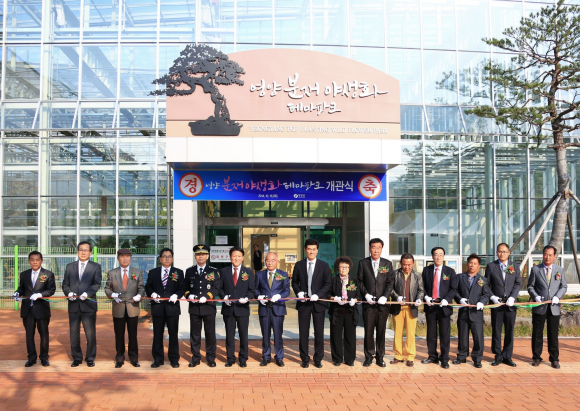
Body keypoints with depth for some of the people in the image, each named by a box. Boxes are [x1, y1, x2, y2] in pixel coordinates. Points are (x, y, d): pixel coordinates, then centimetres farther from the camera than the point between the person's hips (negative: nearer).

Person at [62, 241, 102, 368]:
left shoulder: (96, 267, 5)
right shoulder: (70, 266, 14)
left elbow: (97, 284, -5)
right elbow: (65, 284, 11)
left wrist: (87, 293, -21)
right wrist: (69, 292, -9)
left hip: (88, 305, -2)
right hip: (73, 305, 3)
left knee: (90, 334, 2)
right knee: (74, 333, 8)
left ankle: (90, 358, 14)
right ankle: (76, 358, 21)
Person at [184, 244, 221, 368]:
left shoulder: (214, 271, 4)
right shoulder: (189, 271, 10)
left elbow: (216, 288, -2)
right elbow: (186, 287, 10)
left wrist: (206, 297, -17)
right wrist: (189, 295, -11)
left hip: (208, 306, -1)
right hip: (194, 307, 1)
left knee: (210, 333, 4)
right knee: (195, 334, 6)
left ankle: (211, 358, 15)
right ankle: (195, 358, 16)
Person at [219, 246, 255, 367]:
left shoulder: (249, 272, 5)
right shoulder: (224, 271, 7)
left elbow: (251, 290, 3)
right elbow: (220, 288, 8)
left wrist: (247, 298, -16)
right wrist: (224, 296, -11)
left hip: (242, 308, -1)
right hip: (228, 308, 1)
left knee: (243, 335, 5)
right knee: (229, 335, 8)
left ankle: (243, 358, 17)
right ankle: (230, 358, 19)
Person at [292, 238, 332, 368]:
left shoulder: (324, 265, 2)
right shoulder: (299, 265, 6)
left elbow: (327, 284, 0)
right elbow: (294, 282, 11)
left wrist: (318, 295, -14)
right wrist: (298, 292, -7)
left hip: (318, 302, -1)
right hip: (303, 302, 1)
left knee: (319, 332, 5)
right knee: (303, 332, 5)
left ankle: (318, 359, 17)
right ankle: (305, 359, 16)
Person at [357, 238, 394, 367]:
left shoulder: (388, 263, 7)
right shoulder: (363, 263, 4)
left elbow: (390, 282, 5)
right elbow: (360, 281, 5)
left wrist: (385, 296, -8)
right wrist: (366, 295, -8)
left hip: (382, 303, 1)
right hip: (368, 303, -1)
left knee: (381, 331, 6)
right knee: (368, 331, 3)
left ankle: (380, 357, 16)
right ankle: (369, 357, 14)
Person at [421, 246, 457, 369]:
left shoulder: (450, 271, 4)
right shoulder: (426, 270, 7)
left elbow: (454, 288, 1)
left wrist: (446, 299, -13)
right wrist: (426, 297, -8)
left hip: (444, 305, -2)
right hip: (430, 305, 2)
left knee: (445, 334, 1)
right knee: (431, 333, 10)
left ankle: (444, 359, 10)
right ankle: (432, 357, 21)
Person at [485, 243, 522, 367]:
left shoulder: (515, 266, 8)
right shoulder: (491, 266, 4)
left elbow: (518, 283, 3)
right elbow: (486, 284, 4)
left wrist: (512, 297, -11)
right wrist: (492, 297, -10)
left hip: (510, 303, 1)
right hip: (496, 303, -1)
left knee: (509, 331, 6)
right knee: (496, 330, 3)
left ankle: (507, 356, 15)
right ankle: (498, 356, 13)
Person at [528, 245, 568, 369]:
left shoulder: (560, 270, 8)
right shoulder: (535, 269, 2)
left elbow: (564, 286, 8)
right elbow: (530, 286, 4)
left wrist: (557, 297, -9)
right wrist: (536, 296, -12)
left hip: (554, 307, 1)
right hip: (539, 307, -1)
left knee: (553, 335, 6)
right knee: (537, 334, 6)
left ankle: (554, 359, 17)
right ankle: (536, 357, 17)